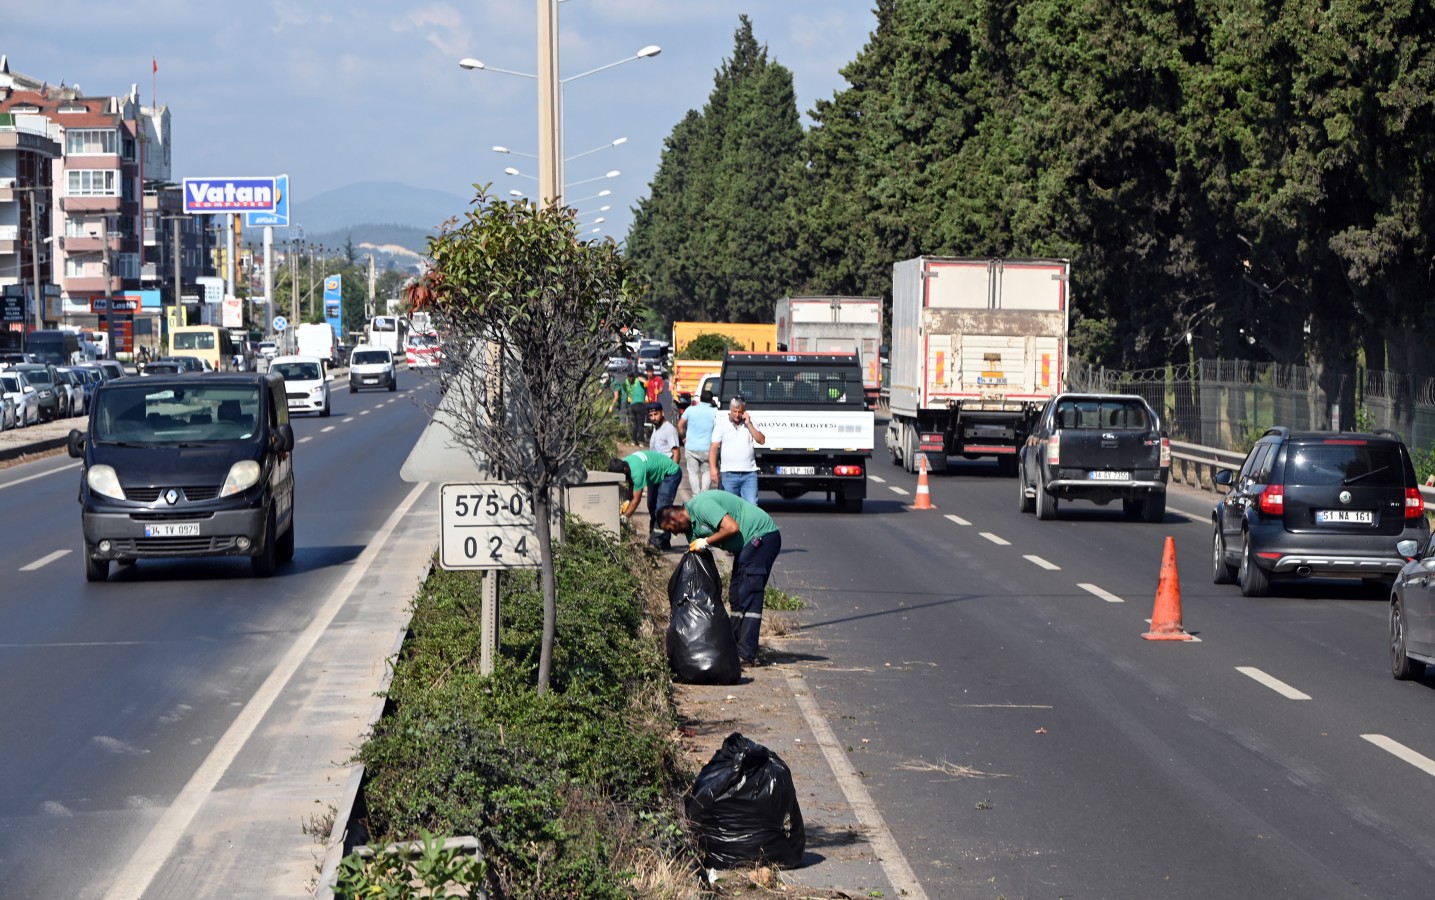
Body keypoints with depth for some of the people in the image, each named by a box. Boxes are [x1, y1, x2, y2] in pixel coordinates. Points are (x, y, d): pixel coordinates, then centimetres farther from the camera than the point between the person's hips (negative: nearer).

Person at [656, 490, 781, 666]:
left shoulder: (701, 506, -19)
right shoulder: (692, 525, 11)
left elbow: (732, 528, -28)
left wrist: (705, 542, -17)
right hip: (748, 543, 10)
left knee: (748, 596, -15)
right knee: (736, 596, 11)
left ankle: (746, 655, -18)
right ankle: (736, 647, 16)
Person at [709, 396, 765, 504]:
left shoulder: (750, 422, 9)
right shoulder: (722, 423, 2)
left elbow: (761, 440, 1)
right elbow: (713, 447, -1)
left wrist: (749, 424, -6)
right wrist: (713, 468, -12)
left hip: (749, 474, 1)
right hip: (729, 474, -1)